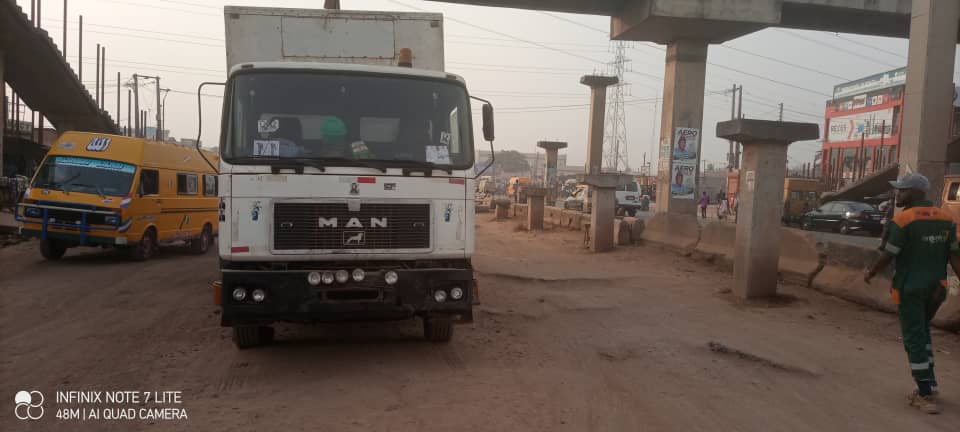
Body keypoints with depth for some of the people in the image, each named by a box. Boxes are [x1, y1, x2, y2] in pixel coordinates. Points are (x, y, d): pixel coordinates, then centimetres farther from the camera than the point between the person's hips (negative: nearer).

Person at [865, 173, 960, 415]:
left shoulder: (903, 220, -14)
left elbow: (888, 256, -12)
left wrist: (870, 273, 4)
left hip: (910, 288, -6)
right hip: (936, 288, 6)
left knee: (914, 339, 1)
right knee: (922, 331, 24)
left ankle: (927, 396, 2)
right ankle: (929, 383, 24)